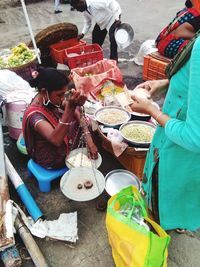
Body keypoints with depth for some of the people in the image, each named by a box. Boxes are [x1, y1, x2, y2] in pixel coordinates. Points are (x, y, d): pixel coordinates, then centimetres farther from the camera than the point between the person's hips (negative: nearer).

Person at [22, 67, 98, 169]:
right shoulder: (34, 115, -37)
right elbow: (56, 140, -51)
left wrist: (89, 139, -22)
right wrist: (70, 107, -61)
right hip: (52, 160, -6)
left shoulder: (51, 98, -16)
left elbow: (77, 113, -11)